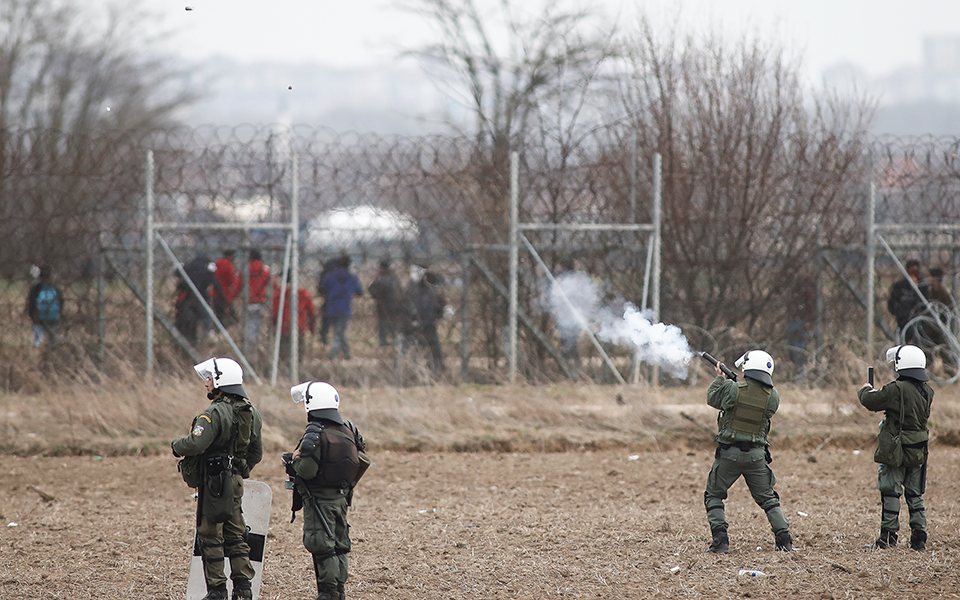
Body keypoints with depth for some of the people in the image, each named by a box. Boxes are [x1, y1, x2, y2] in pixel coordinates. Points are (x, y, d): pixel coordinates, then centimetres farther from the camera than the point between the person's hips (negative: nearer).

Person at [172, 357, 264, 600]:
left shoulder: (215, 413, -18)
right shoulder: (251, 413, 9)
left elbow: (196, 444, -27)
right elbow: (256, 452, 16)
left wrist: (176, 445, -7)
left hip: (214, 482, -8)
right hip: (236, 480, 8)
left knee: (210, 535, 0)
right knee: (235, 533, 13)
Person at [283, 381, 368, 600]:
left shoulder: (315, 434, -18)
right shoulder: (347, 430, 5)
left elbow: (306, 470, -22)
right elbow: (360, 462, 11)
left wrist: (294, 461, -3)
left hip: (319, 498, -8)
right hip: (342, 498, 8)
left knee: (322, 546, -5)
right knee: (339, 545, 13)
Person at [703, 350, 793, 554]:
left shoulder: (733, 389, -13)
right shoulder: (772, 397, -4)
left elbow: (712, 398, 4)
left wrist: (720, 378, 22)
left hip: (729, 453, -3)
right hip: (756, 455, 3)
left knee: (714, 496, 13)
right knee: (768, 498, 16)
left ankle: (720, 541, 1)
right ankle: (784, 539, 6)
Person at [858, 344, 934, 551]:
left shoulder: (897, 390, -18)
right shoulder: (927, 391, 4)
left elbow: (870, 401, -11)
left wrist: (865, 391, 12)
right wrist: (878, 394, 21)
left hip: (896, 451, -6)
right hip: (918, 452, 6)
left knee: (891, 493, 1)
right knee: (915, 495, 12)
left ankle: (888, 536, 2)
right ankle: (919, 538, 11)